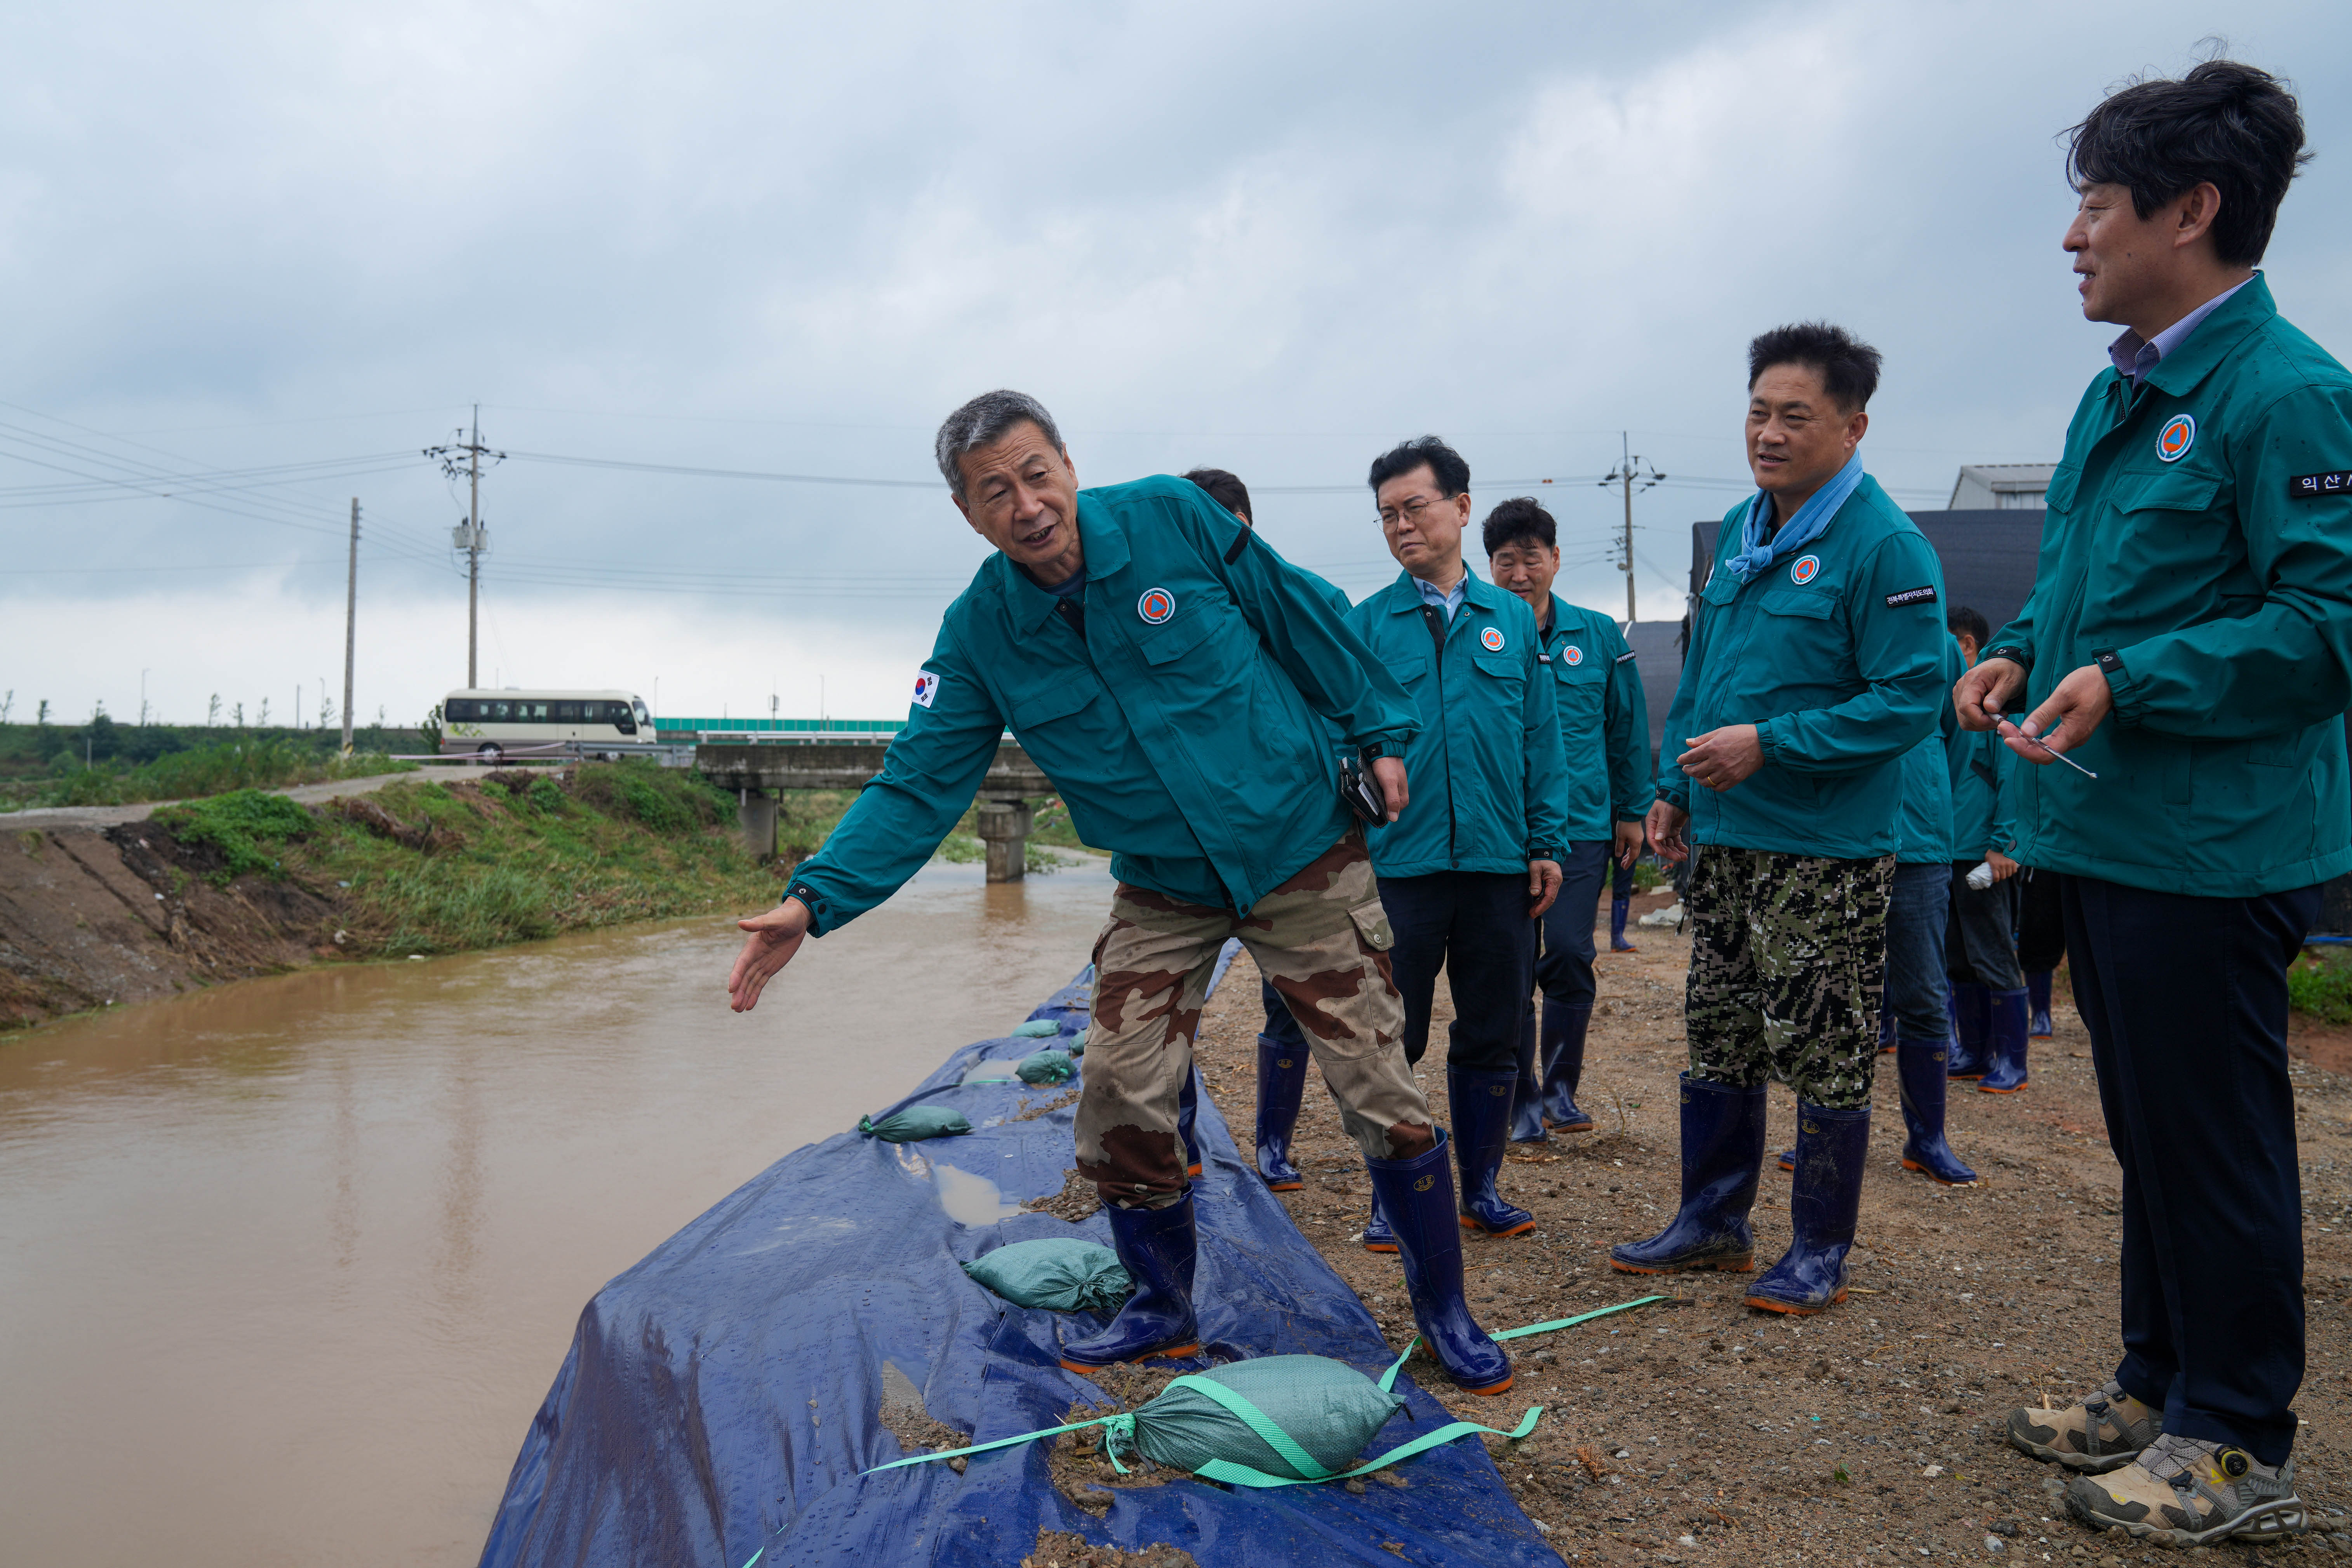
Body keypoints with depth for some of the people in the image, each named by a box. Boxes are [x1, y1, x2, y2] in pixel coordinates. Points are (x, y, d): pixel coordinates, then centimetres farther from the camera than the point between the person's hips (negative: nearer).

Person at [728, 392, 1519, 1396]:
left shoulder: (1170, 518, -14)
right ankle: (1163, 1309, 23)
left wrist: (1380, 731, 3)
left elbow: (1301, 618, -1)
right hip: (1163, 893, 3)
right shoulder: (979, 634, -7)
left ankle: (1444, 1311, 21)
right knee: (1119, 1098, -3)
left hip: (1302, 855, -2)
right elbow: (919, 785, -8)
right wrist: (815, 898, -20)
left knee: (1381, 1094, -1)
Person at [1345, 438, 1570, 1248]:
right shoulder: (1364, 625, 2)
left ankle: (1483, 1188, 26)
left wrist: (1547, 843, 3)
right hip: (1399, 863, -2)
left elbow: (1542, 740, 9)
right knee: (1391, 1040, 4)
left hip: (1499, 862, 2)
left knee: (1491, 1037, 11)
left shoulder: (1512, 619, 8)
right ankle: (1391, 1200, 17)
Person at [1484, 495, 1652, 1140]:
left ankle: (1560, 1087, 17)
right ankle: (1523, 1098, 16)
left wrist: (1633, 811, 13)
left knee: (1569, 955, -2)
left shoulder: (1597, 635, 5)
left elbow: (1627, 727, 12)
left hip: (1582, 825, 1)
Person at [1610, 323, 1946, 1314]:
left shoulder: (1883, 545, -14)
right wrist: (1675, 786, 14)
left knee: (1826, 1056, 3)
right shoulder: (1739, 532, 11)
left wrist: (1770, 745, -22)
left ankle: (1820, 1253, 19)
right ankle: (1713, 1221, 30)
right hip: (1724, 840, 8)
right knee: (1718, 1039, 16)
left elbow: (1911, 698, -18)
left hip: (1826, 849, -8)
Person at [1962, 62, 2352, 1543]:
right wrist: (2023, 651, 5)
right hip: (2107, 836, 9)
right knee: (2149, 1130, 19)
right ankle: (2159, 1388, 35)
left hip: (2211, 850, -9)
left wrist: (2130, 681, -25)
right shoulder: (2115, 394, 13)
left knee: (2218, 1144, 3)